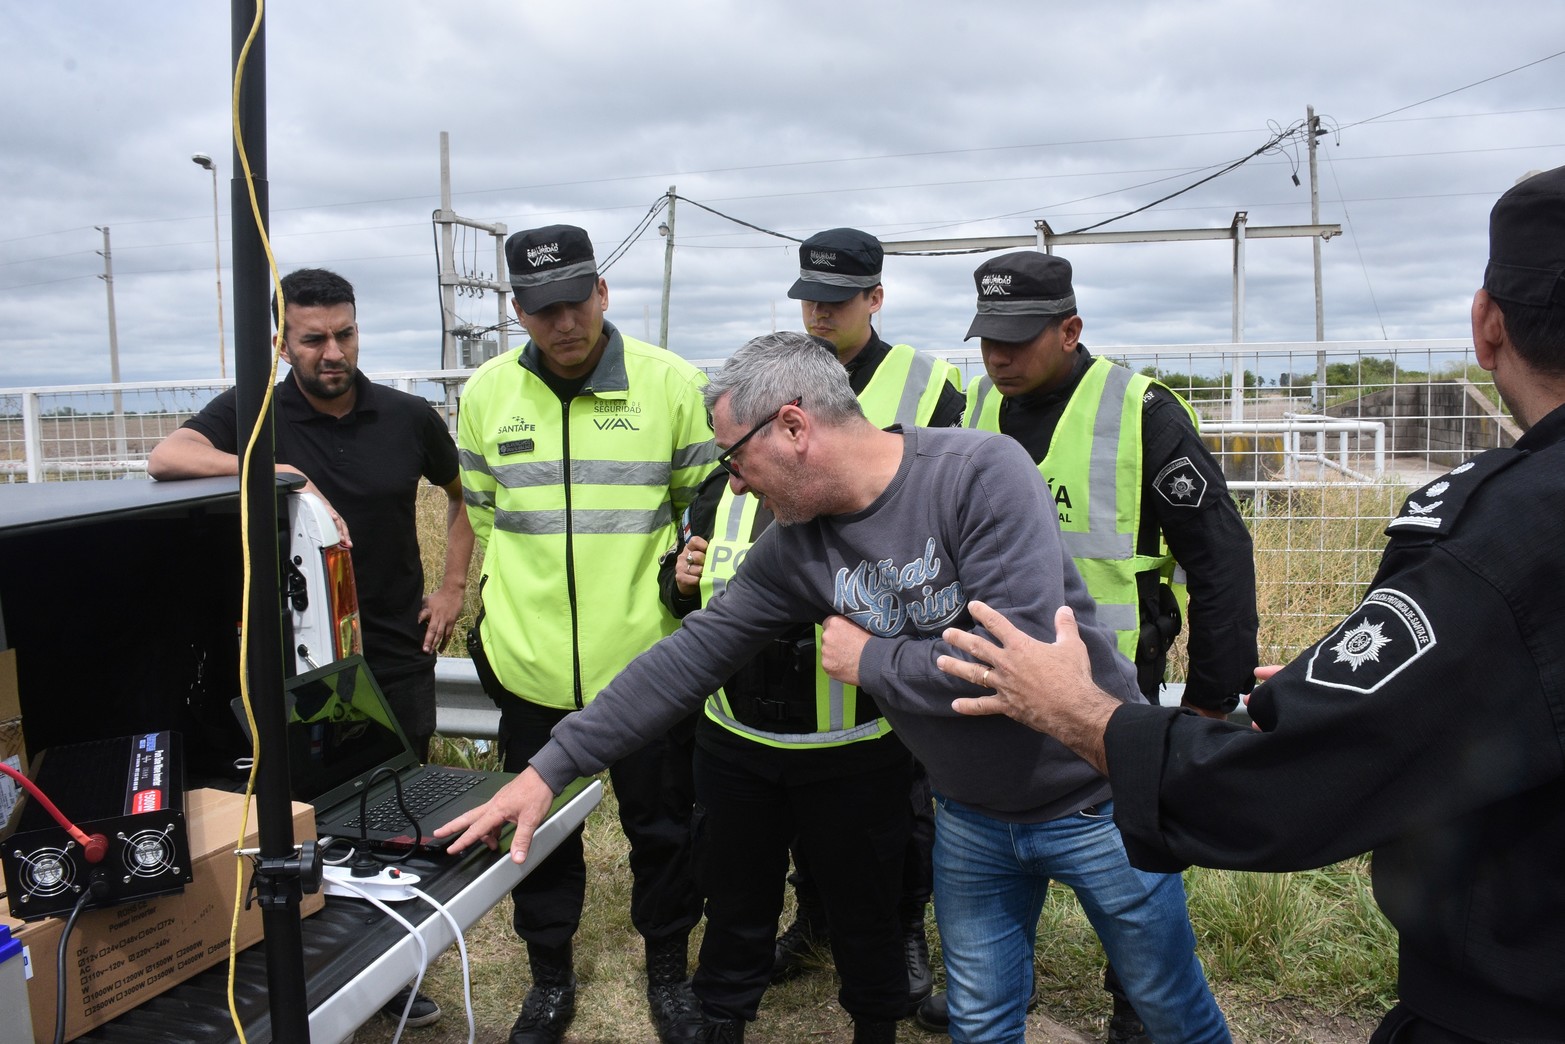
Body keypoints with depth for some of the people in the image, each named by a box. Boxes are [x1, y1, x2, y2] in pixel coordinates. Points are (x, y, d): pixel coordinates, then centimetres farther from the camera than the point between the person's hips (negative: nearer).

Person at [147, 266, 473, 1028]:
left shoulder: (408, 417, -2)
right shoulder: (251, 413, -7)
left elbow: (465, 493, 14)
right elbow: (164, 458, -24)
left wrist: (453, 585, 4)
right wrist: (279, 474, -34)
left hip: (398, 654, 2)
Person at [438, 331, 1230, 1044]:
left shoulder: (980, 472, -26)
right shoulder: (794, 547, -7)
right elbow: (692, 656, -4)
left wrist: (871, 661, -19)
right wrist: (553, 767, -3)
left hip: (1095, 795, -4)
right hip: (971, 815, 5)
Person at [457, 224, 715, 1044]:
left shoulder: (674, 383, -7)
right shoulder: (487, 393, 2)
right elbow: (482, 514, 13)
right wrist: (507, 603, 12)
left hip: (646, 658, -2)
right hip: (529, 662, 3)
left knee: (661, 825, 14)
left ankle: (668, 968, 38)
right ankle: (550, 976, 40)